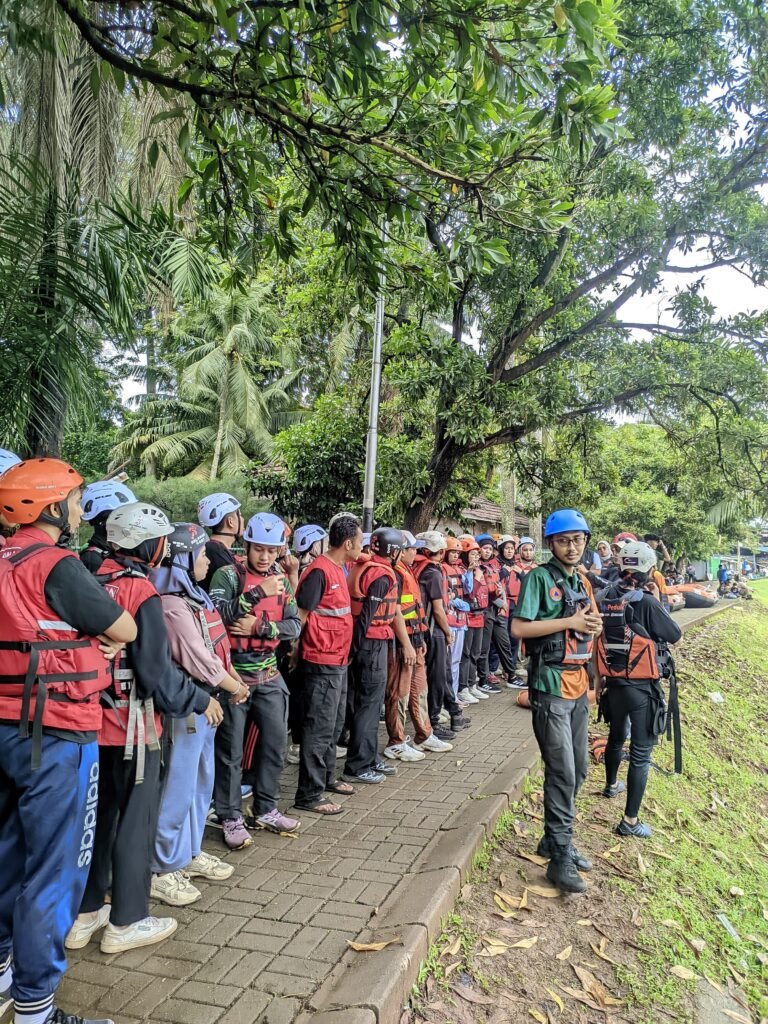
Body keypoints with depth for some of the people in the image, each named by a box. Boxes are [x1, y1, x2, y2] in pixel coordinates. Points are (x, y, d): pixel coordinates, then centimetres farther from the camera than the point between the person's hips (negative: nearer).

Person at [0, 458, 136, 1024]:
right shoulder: (58, 566, -19)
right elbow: (127, 630, -12)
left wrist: (92, 635, 1)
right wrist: (104, 632, 6)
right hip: (55, 735, -9)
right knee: (55, 867, 2)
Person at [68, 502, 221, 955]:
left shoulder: (94, 583, 2)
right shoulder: (142, 594, -19)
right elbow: (158, 671, -18)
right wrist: (201, 700, -5)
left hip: (93, 719, 8)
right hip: (131, 726, -7)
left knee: (98, 815, 19)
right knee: (136, 820, 7)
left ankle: (85, 913, 32)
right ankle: (127, 922, 20)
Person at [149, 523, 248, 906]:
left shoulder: (195, 596, 11)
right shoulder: (172, 605, -19)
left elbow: (219, 648, 15)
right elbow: (198, 660, -21)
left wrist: (235, 680, 2)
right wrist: (235, 687, -8)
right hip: (187, 706, -10)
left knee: (201, 781, 18)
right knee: (179, 786, 1)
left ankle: (190, 852, 33)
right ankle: (163, 870, 15)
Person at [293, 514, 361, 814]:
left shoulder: (338, 569, 11)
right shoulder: (319, 571, -19)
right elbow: (299, 615, -18)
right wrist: (293, 651, -11)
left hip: (338, 660, 9)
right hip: (321, 663, -9)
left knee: (334, 724, 20)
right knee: (320, 728, -2)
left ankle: (326, 777, 35)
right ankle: (309, 795, 8)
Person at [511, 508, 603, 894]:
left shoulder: (582, 582, 13)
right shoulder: (539, 577, -10)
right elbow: (518, 628, -17)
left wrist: (593, 625, -1)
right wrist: (570, 622, -19)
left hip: (579, 686, 8)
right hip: (551, 686, -8)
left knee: (577, 771, 14)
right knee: (562, 772, -7)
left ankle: (554, 839, 29)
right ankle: (560, 858, 4)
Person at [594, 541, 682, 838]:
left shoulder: (604, 598, -4)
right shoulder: (646, 602, -19)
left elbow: (596, 636, 6)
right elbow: (675, 635, -6)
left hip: (613, 682, 6)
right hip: (641, 687, -6)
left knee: (616, 737, 27)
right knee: (641, 752, 2)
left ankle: (611, 785, 50)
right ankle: (630, 821, 5)